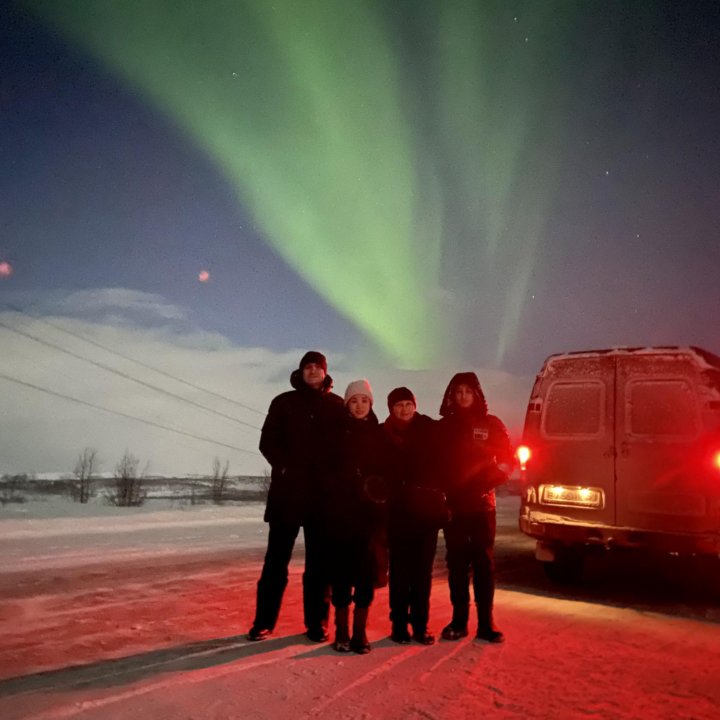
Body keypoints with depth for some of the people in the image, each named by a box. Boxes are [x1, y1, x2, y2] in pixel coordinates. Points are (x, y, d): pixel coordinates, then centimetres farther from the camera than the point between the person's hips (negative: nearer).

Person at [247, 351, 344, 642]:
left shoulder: (337, 406, 8)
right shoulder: (284, 402, 8)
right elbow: (267, 442, 4)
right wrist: (285, 467, -10)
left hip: (323, 493, 0)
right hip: (287, 490, 0)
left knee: (319, 560, 6)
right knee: (276, 557, 3)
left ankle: (317, 622, 15)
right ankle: (264, 621, 12)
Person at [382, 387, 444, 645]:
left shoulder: (432, 430, 4)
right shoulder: (383, 434, 4)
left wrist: (438, 492, -6)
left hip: (427, 508, 0)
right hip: (397, 510, 0)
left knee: (423, 569, 4)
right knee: (400, 568, 4)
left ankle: (421, 625, 14)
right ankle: (399, 624, 14)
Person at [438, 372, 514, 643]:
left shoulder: (491, 424, 5)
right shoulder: (443, 427, 7)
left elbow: (507, 458, 6)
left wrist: (491, 480, -9)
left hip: (482, 503, -1)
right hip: (453, 504, 1)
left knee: (484, 562, 1)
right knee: (457, 563, 5)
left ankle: (486, 624, 7)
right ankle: (458, 621, 14)